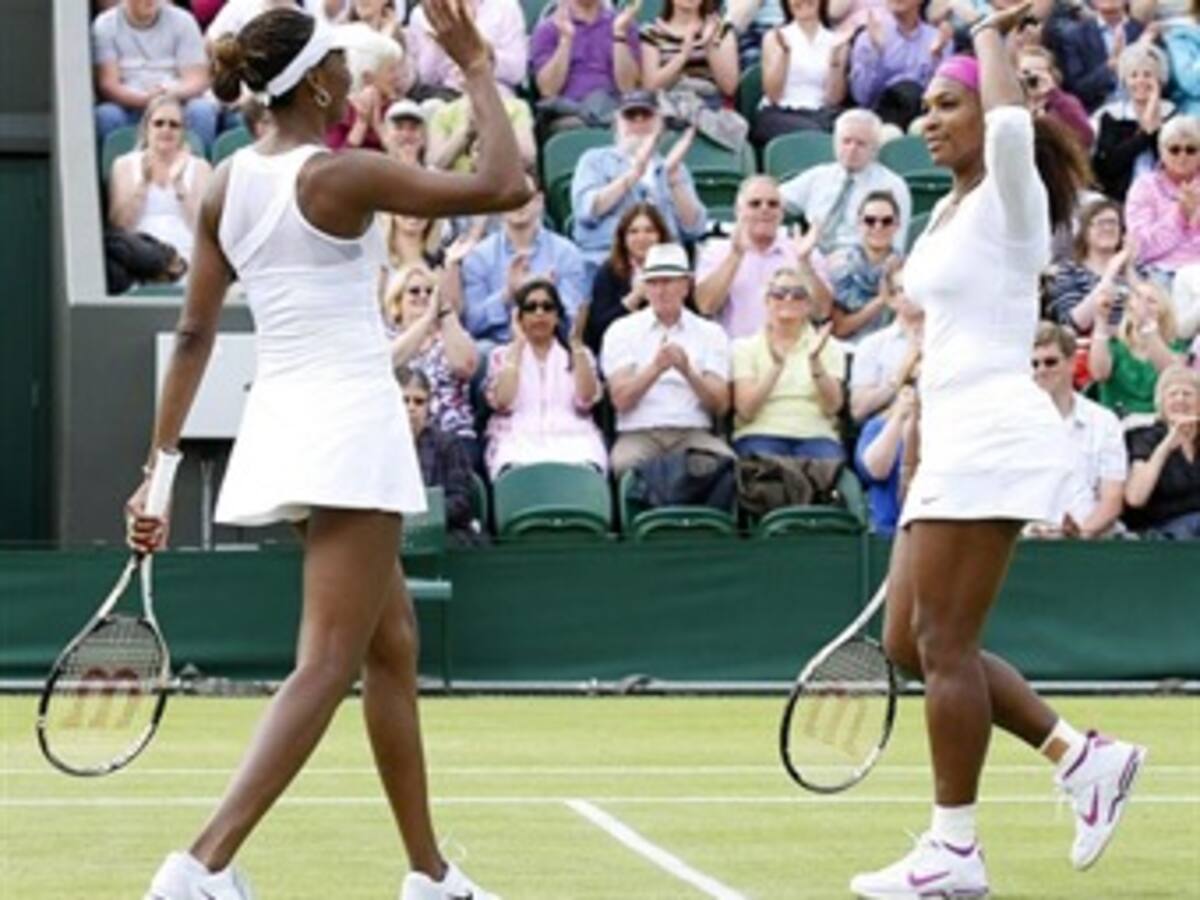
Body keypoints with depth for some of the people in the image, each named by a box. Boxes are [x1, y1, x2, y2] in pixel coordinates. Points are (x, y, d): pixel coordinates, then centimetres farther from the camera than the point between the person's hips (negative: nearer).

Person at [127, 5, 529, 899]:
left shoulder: (228, 184, 6)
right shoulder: (340, 176, -14)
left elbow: (195, 333, 8)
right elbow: (505, 187, -14)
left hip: (280, 421, 8)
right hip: (350, 424, -8)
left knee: (394, 649, 17)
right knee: (327, 667, -10)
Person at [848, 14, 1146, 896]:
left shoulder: (1009, 201, -8)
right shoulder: (948, 212, 19)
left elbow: (1011, 124, -31)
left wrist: (991, 38, -14)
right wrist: (918, 452, 23)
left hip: (994, 435, -10)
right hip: (953, 441, 10)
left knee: (942, 641, -9)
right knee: (910, 642, 8)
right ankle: (1084, 758, 11)